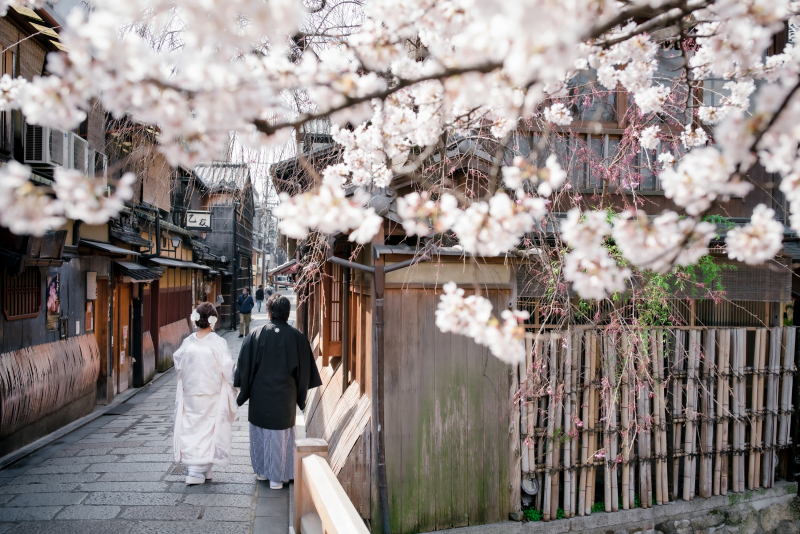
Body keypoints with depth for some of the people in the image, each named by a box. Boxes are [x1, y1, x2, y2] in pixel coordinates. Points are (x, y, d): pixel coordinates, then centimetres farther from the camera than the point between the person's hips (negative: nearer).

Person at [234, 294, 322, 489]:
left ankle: (261, 471, 31)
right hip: (284, 396, -1)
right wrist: (301, 396, 12)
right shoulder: (297, 337, -8)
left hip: (259, 394, 1)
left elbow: (244, 365, -5)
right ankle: (276, 477, 16)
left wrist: (243, 389, 8)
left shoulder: (256, 335, -10)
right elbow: (304, 369, -1)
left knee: (259, 432, 18)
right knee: (281, 435, 10)